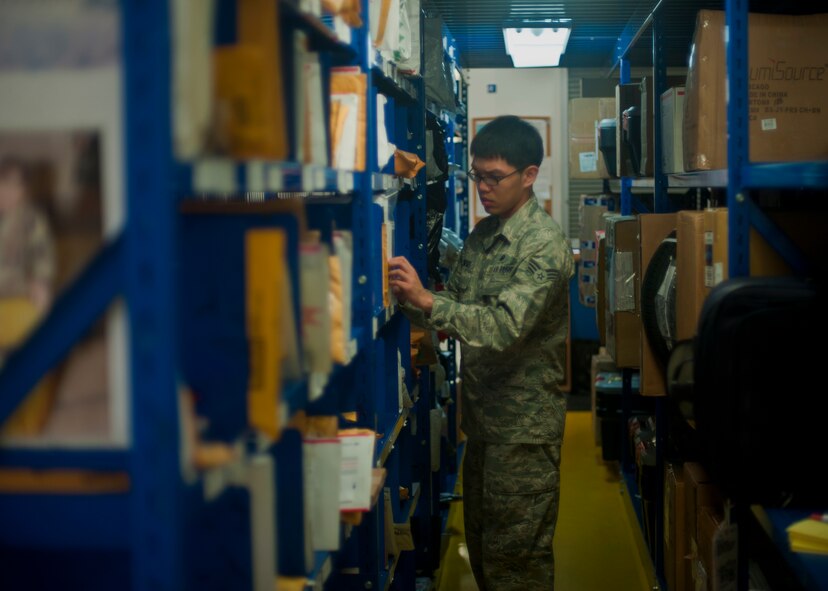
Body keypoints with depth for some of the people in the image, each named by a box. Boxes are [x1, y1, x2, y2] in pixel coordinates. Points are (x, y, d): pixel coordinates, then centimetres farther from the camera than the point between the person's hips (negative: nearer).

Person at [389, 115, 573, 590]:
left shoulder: (545, 244, -16)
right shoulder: (482, 235, 10)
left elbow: (505, 326, -27)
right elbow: (454, 310, 10)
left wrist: (425, 299, -35)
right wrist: (410, 298, -10)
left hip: (524, 426, -8)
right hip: (482, 417, 8)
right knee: (481, 546, 17)